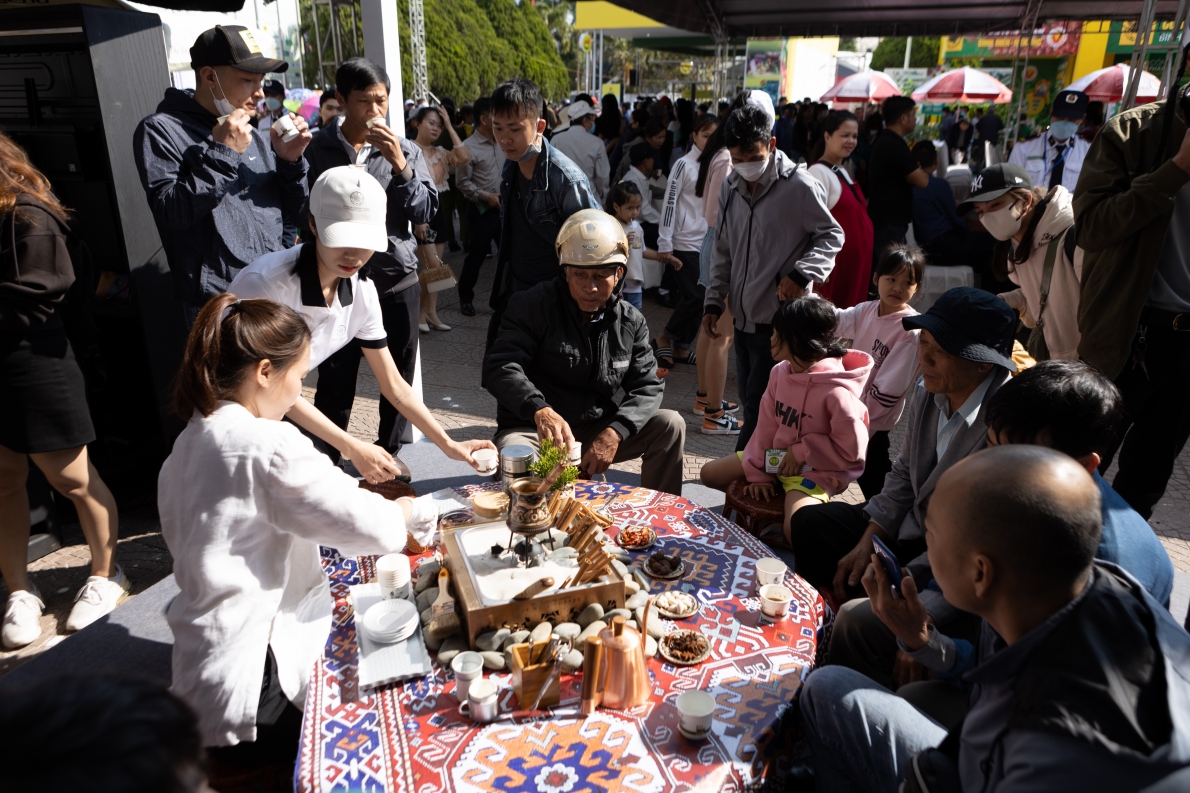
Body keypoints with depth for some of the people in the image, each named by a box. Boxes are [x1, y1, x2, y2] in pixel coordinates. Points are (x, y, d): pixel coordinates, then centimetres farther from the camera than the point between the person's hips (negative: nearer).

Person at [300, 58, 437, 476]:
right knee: (335, 379, 5)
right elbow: (304, 216, 5)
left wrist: (400, 165, -15)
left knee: (398, 375, 12)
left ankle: (389, 449, 31)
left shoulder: (404, 150, 3)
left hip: (397, 280, 2)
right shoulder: (317, 149, 0)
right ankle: (323, 458, 22)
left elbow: (425, 213, -5)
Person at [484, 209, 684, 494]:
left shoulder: (631, 322, 4)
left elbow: (647, 385, -1)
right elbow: (501, 368, -22)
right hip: (531, 431, -4)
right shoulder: (531, 307, -10)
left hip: (597, 432, 4)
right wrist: (540, 410, -43)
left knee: (670, 425, -12)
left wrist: (614, 433, -21)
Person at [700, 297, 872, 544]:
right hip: (777, 459, 7)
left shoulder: (836, 392, -26)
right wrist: (758, 473, -2)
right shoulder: (780, 372, -5)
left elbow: (852, 451, -19)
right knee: (710, 473, 8)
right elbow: (767, 425, -2)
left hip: (815, 471, -7)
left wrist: (800, 453, -15)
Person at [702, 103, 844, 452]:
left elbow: (832, 236, -3)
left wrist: (800, 274, -18)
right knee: (749, 401, 14)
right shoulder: (730, 187, 9)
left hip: (781, 318, -7)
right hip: (744, 316, 7)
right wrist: (713, 302, 12)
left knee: (760, 406, -5)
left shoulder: (799, 185, -11)